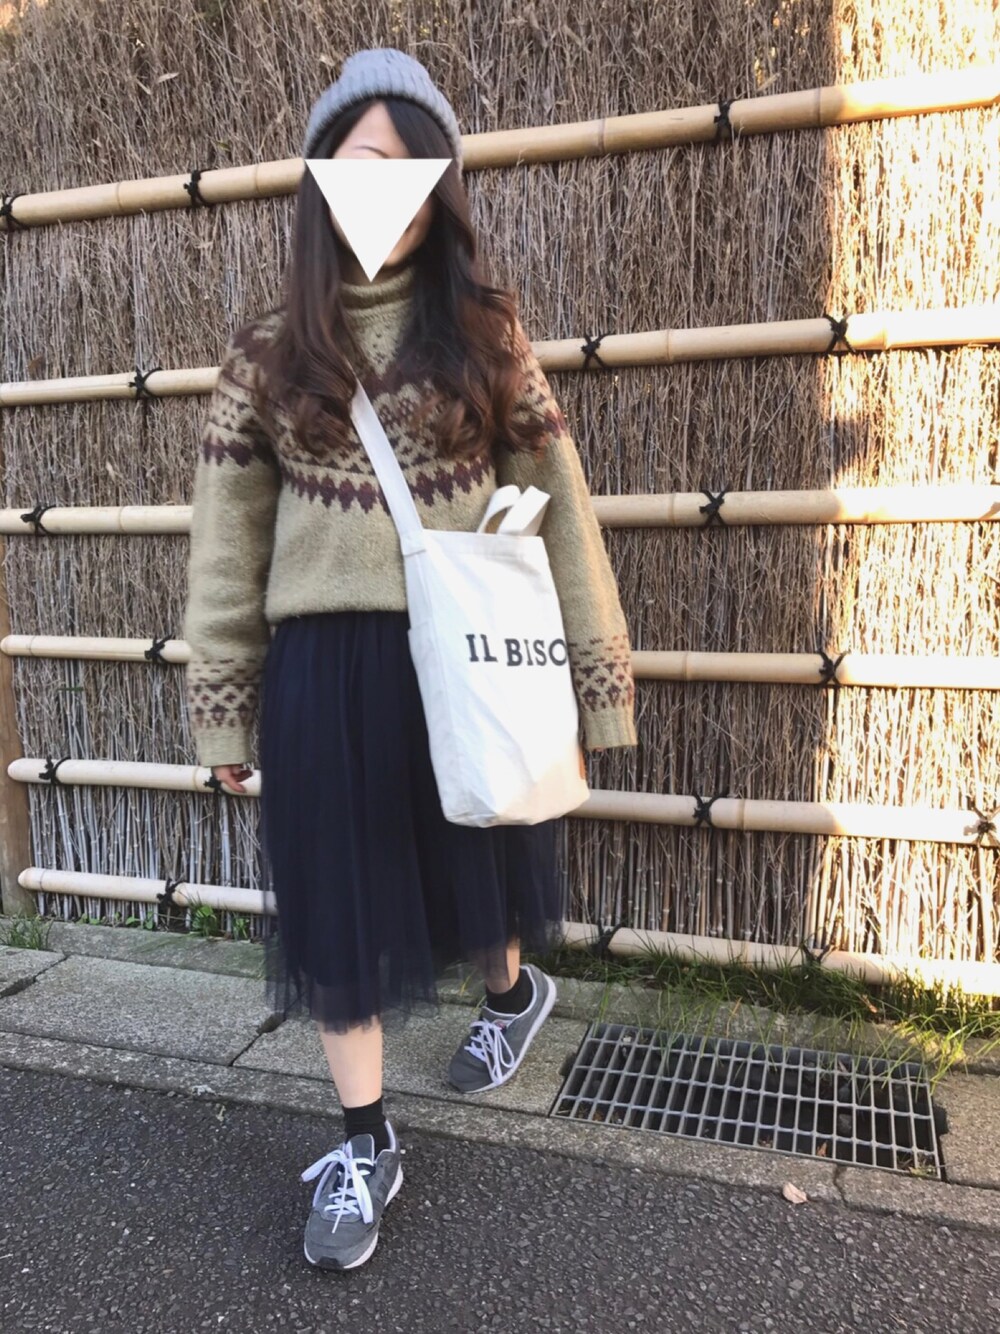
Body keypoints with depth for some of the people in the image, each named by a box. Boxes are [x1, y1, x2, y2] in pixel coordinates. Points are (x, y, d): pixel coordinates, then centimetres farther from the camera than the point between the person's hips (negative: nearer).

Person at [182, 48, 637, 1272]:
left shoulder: (485, 333, 2)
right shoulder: (267, 355, 4)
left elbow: (552, 502, -1)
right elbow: (225, 540, 4)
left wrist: (588, 665, -5)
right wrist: (222, 708, 3)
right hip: (323, 665, 1)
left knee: (476, 860, 18)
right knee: (336, 899, 7)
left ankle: (513, 992, 52)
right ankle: (365, 1145, 27)